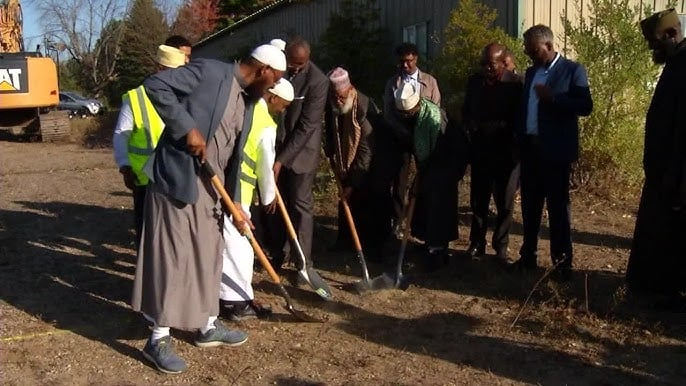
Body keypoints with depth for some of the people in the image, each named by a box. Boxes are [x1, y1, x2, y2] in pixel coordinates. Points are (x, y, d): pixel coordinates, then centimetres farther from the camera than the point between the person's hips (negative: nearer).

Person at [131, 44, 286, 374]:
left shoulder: (245, 100, 14)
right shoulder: (210, 71, -11)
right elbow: (155, 85, -19)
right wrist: (188, 128, -21)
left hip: (208, 186, 9)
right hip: (177, 177, -9)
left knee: (208, 254, 15)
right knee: (172, 256, -3)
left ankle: (207, 326, 29)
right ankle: (158, 339, 7)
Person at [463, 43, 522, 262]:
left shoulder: (515, 84, -9)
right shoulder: (474, 81, 5)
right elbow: (466, 110, 16)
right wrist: (472, 128, 1)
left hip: (506, 152, -4)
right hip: (480, 150, 4)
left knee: (504, 202, 5)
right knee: (478, 199, 9)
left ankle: (501, 247, 17)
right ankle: (477, 243, 21)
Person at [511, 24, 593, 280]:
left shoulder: (572, 70, -5)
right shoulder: (531, 72, 14)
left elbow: (586, 106, -13)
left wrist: (553, 98, -22)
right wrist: (519, 141, 6)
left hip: (556, 151, -6)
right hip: (530, 148, 6)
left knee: (558, 207, 1)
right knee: (530, 206, 12)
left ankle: (562, 262, 10)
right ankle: (528, 256, 23)